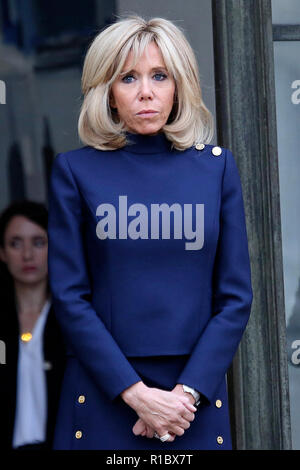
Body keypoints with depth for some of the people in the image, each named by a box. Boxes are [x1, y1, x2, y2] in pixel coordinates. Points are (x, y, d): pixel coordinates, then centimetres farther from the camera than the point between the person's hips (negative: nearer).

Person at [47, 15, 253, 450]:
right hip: (103, 394, -1)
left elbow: (236, 296, 1)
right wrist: (136, 393, -13)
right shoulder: (75, 171, -1)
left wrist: (186, 393, -9)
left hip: (196, 390, 1)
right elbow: (70, 297, -5)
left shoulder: (216, 166, 3)